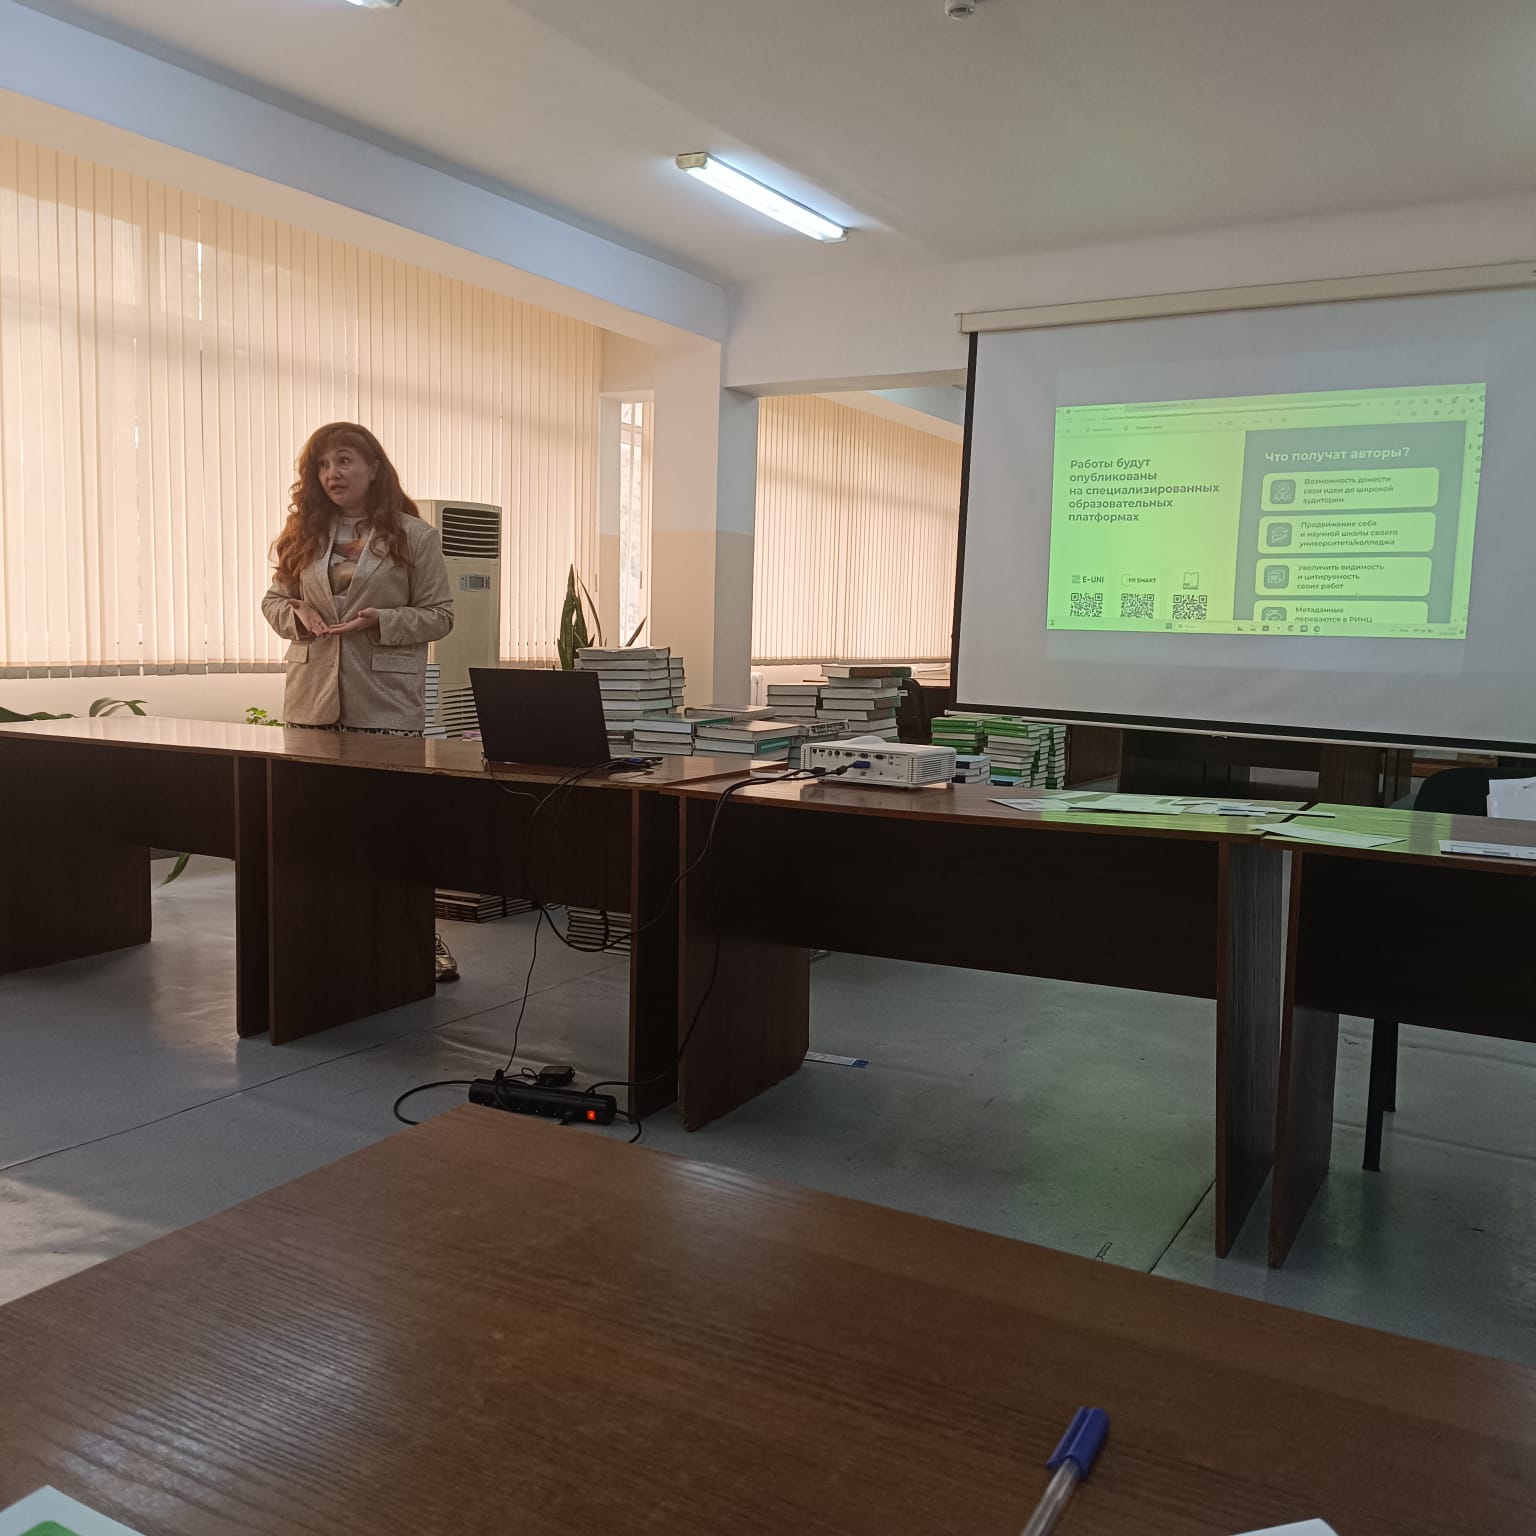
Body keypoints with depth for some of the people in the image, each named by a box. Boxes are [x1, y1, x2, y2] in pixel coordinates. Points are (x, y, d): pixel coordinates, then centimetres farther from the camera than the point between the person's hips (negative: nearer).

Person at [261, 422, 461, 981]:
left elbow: (440, 613, 1)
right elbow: (274, 598, 20)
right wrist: (295, 615, -4)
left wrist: (380, 620, -15)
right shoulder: (304, 533, 13)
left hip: (385, 700, -4)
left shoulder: (414, 535, 1)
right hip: (313, 697, 4)